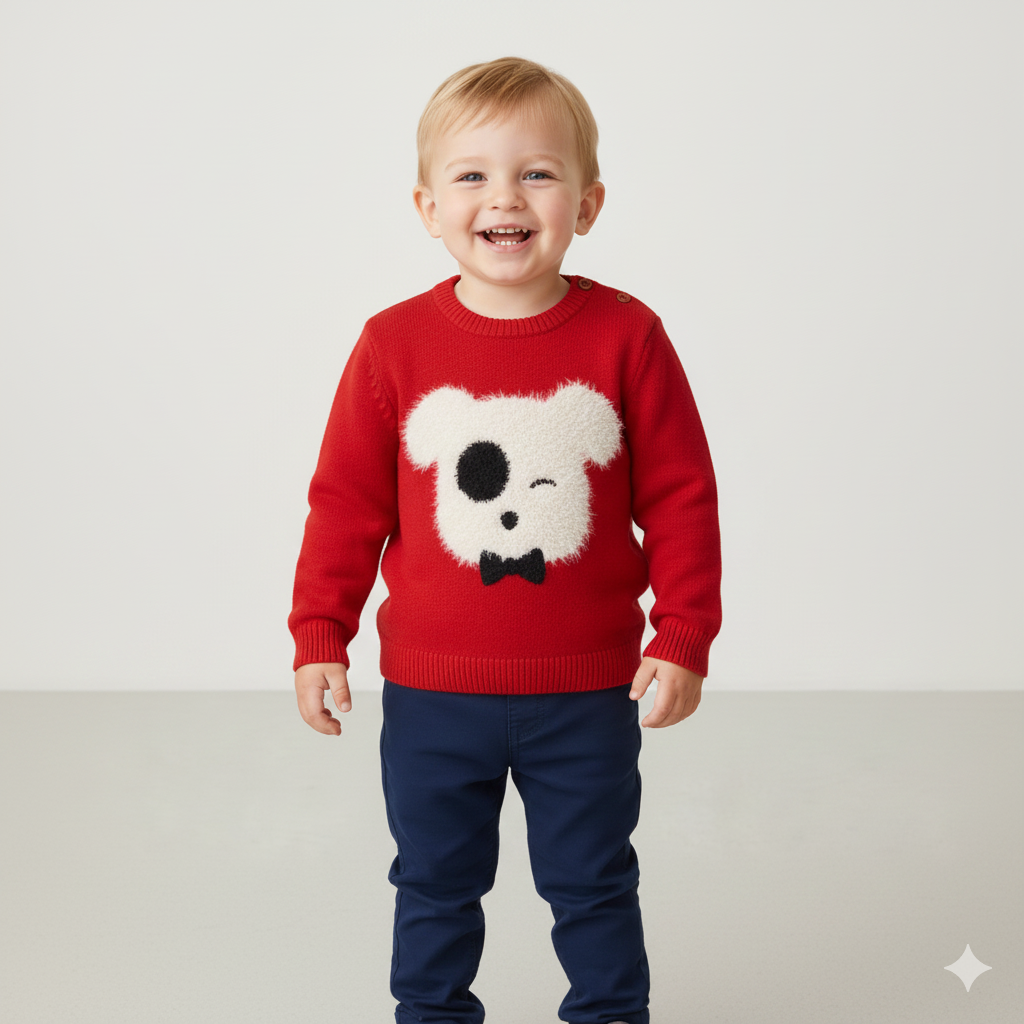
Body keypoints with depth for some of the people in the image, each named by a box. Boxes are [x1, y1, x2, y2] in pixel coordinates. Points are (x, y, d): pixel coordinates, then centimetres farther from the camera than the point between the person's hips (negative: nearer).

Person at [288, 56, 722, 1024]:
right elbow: (346, 499, -1)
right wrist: (318, 637, -1)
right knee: (434, 881, 18)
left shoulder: (625, 336, -8)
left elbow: (682, 497, -4)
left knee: (592, 881, 17)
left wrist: (683, 639, -6)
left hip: (586, 693, 0)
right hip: (431, 692, 1)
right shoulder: (395, 344, -8)